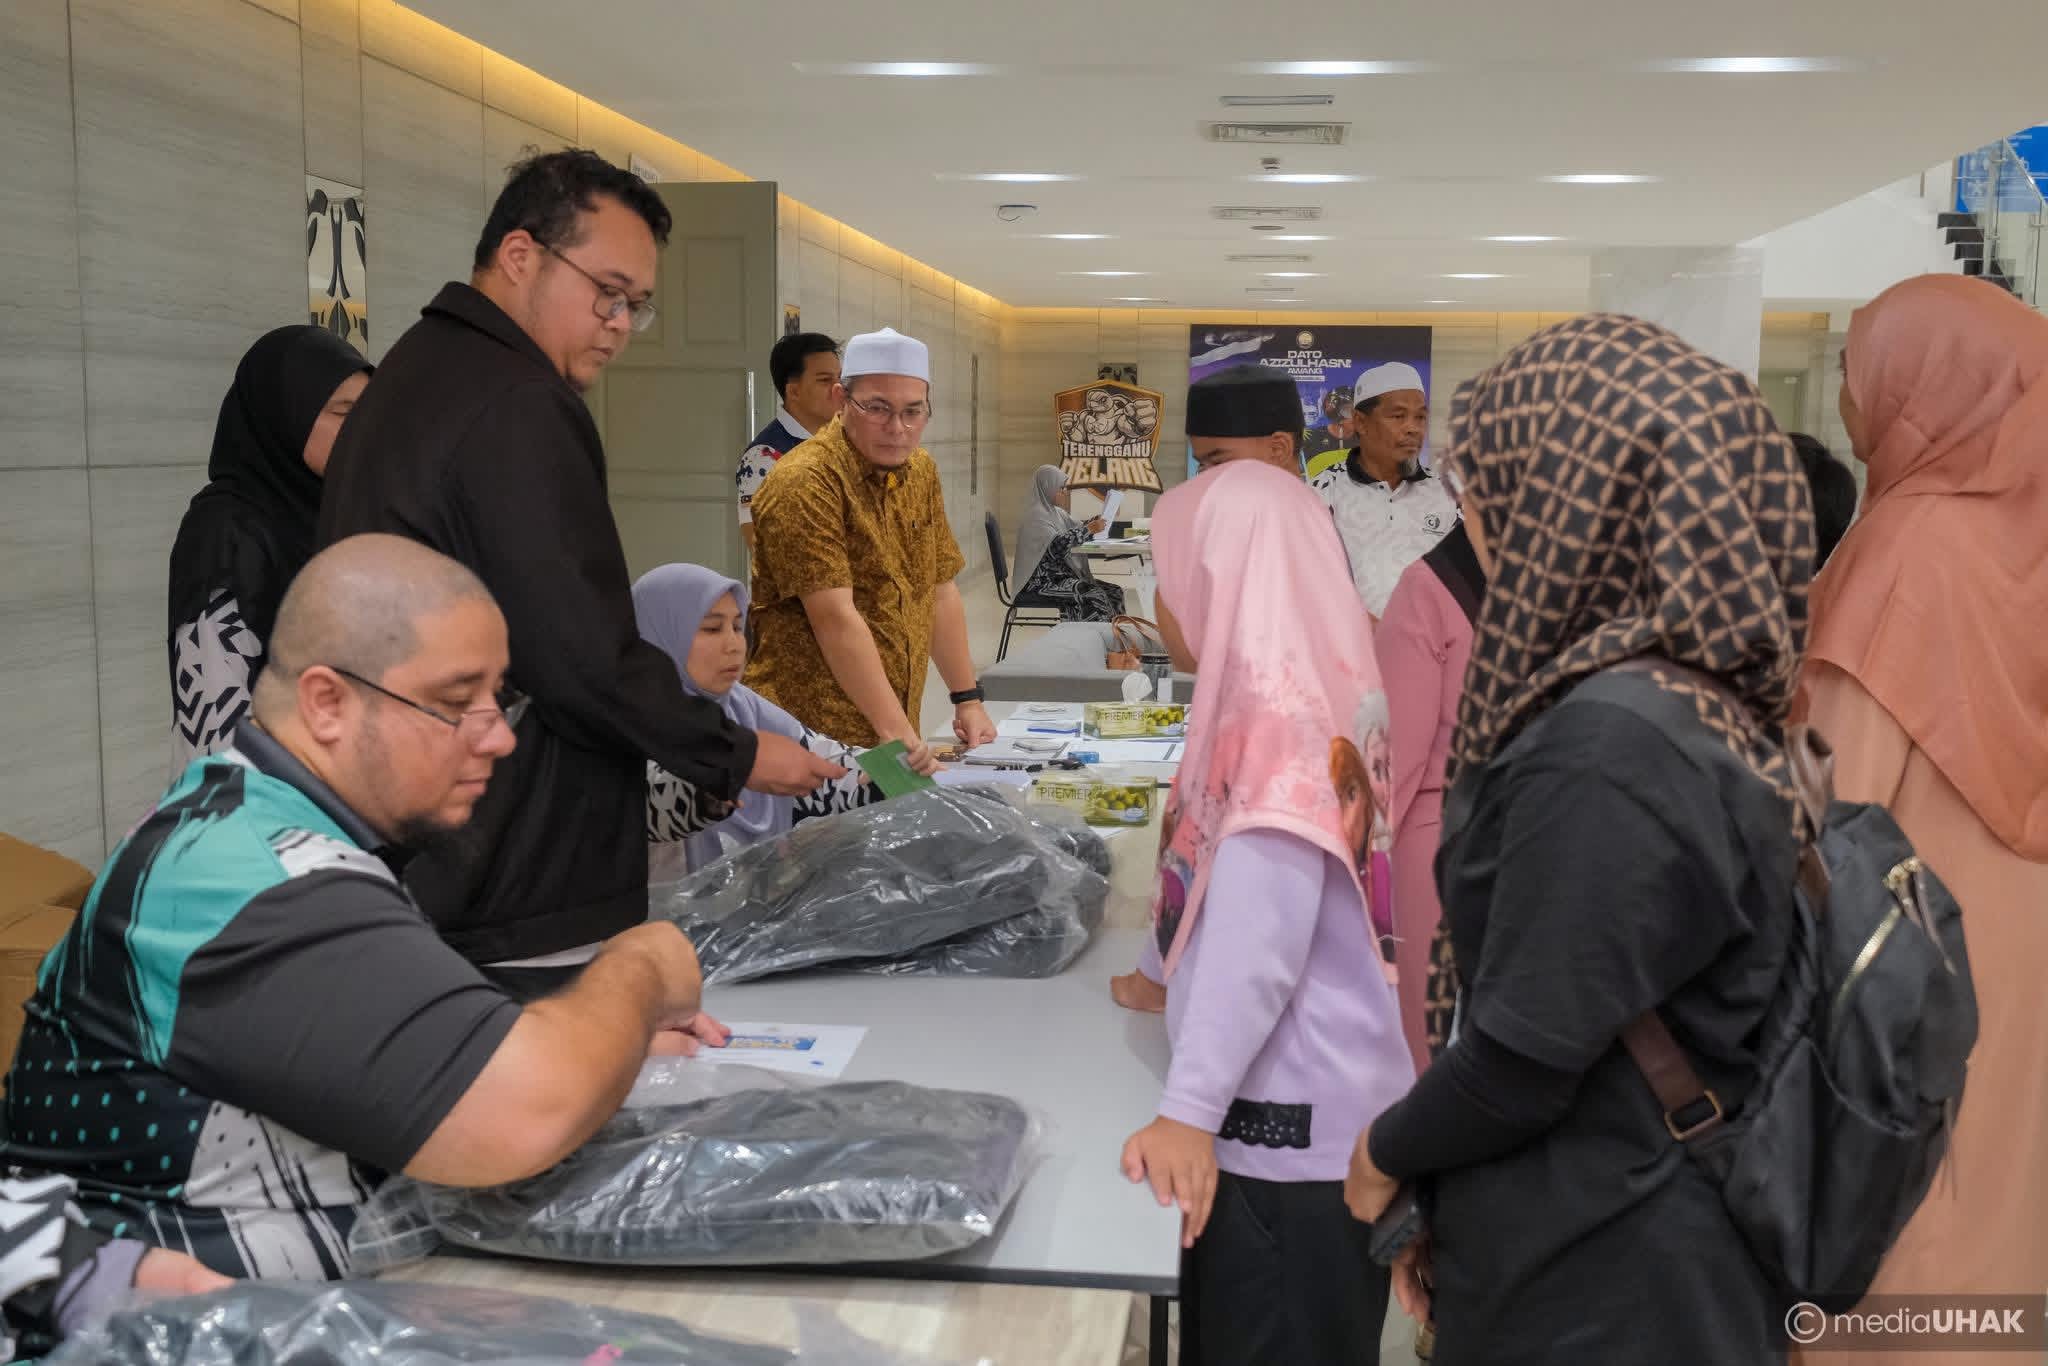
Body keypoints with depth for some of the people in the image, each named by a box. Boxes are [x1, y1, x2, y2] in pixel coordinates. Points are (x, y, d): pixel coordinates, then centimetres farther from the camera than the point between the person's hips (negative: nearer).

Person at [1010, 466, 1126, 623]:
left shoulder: (1056, 512, 14)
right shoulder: (1036, 515, -14)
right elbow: (1057, 546, -26)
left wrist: (1095, 524, 2)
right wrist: (1089, 529, -21)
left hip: (1061, 574, 9)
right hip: (1043, 580, -9)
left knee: (1114, 593, -5)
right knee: (1093, 596, -27)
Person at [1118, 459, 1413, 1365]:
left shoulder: (1283, 718, -20)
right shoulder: (1274, 699, 10)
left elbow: (1259, 940, -27)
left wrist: (1188, 1109, -29)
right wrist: (1173, 982, 33)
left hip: (1291, 1124, -9)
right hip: (1270, 1106, 9)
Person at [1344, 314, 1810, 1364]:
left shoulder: (1613, 746, -28)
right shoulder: (1696, 699, 2)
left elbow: (1524, 1061, -22)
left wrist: (1386, 1152, -3)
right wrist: (1439, 1188, 12)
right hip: (1611, 1246, 8)